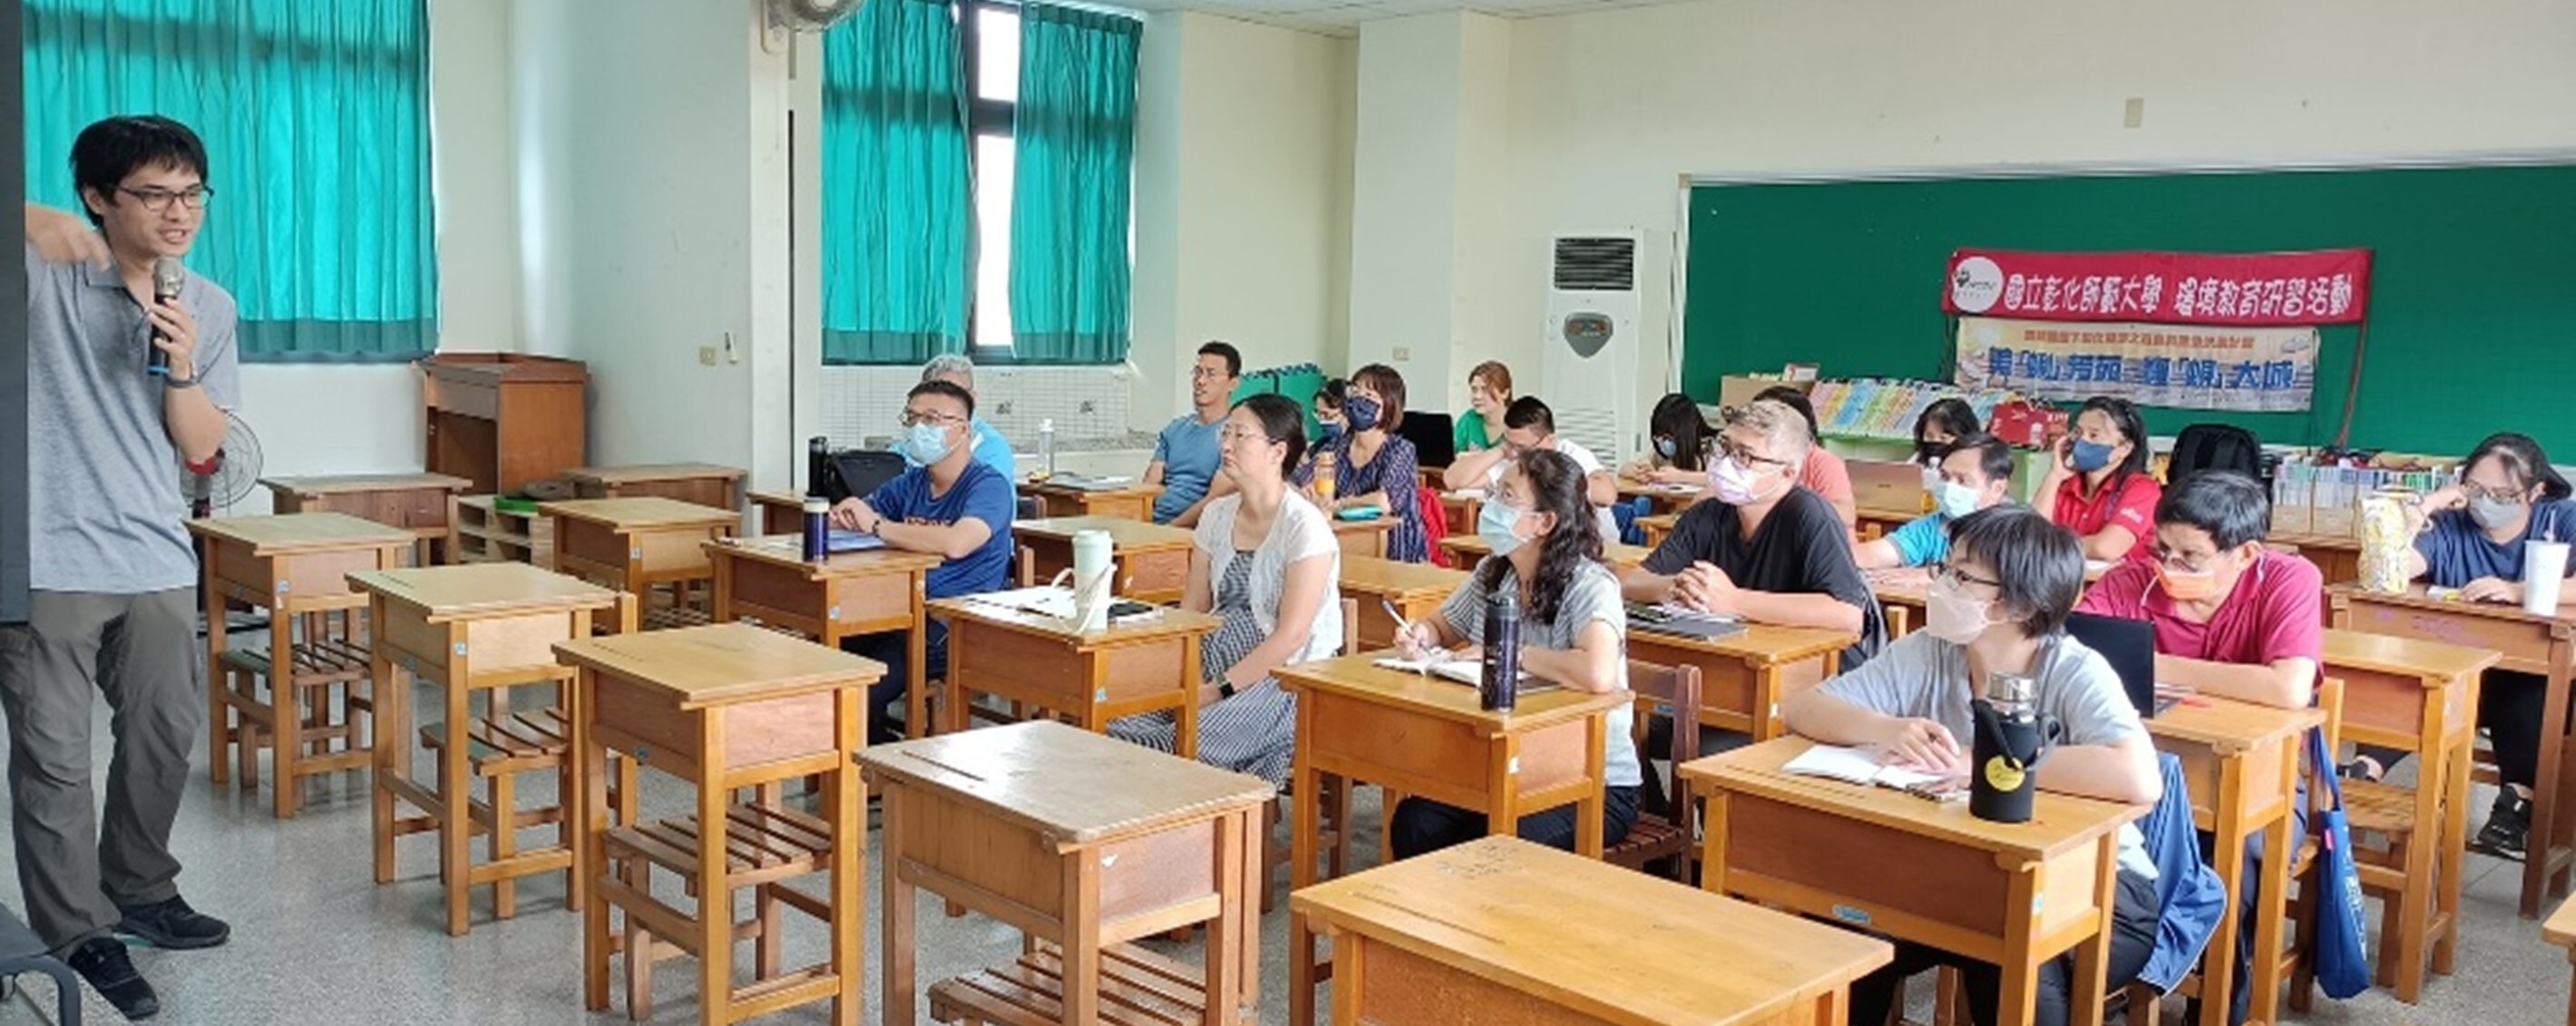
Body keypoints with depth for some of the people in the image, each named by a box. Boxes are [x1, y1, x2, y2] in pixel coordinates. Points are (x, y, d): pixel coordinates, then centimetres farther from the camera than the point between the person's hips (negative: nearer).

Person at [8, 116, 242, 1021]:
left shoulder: (210, 308, 7)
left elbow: (201, 446, 4)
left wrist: (182, 367, -13)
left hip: (156, 561, 5)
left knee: (164, 737, 16)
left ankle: (138, 890, 36)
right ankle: (75, 936, 13)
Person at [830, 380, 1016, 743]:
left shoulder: (989, 485, -7)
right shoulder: (911, 482, 17)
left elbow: (954, 544, -26)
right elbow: (847, 518, 22)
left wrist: (876, 525, -19)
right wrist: (842, 517, -4)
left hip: (957, 626, -7)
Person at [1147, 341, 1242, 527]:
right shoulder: (1174, 428, 18)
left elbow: (1215, 501, -12)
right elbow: (1149, 486, 13)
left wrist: (1169, 529, -18)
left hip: (1190, 532, -6)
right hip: (1152, 524, 6)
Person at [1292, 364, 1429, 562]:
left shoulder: (1400, 451, -5)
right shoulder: (1337, 447, 9)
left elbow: (1384, 502, -23)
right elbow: (1293, 484, 1)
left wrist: (1335, 504, -16)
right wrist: (1302, 493, -21)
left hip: (1395, 559, -4)